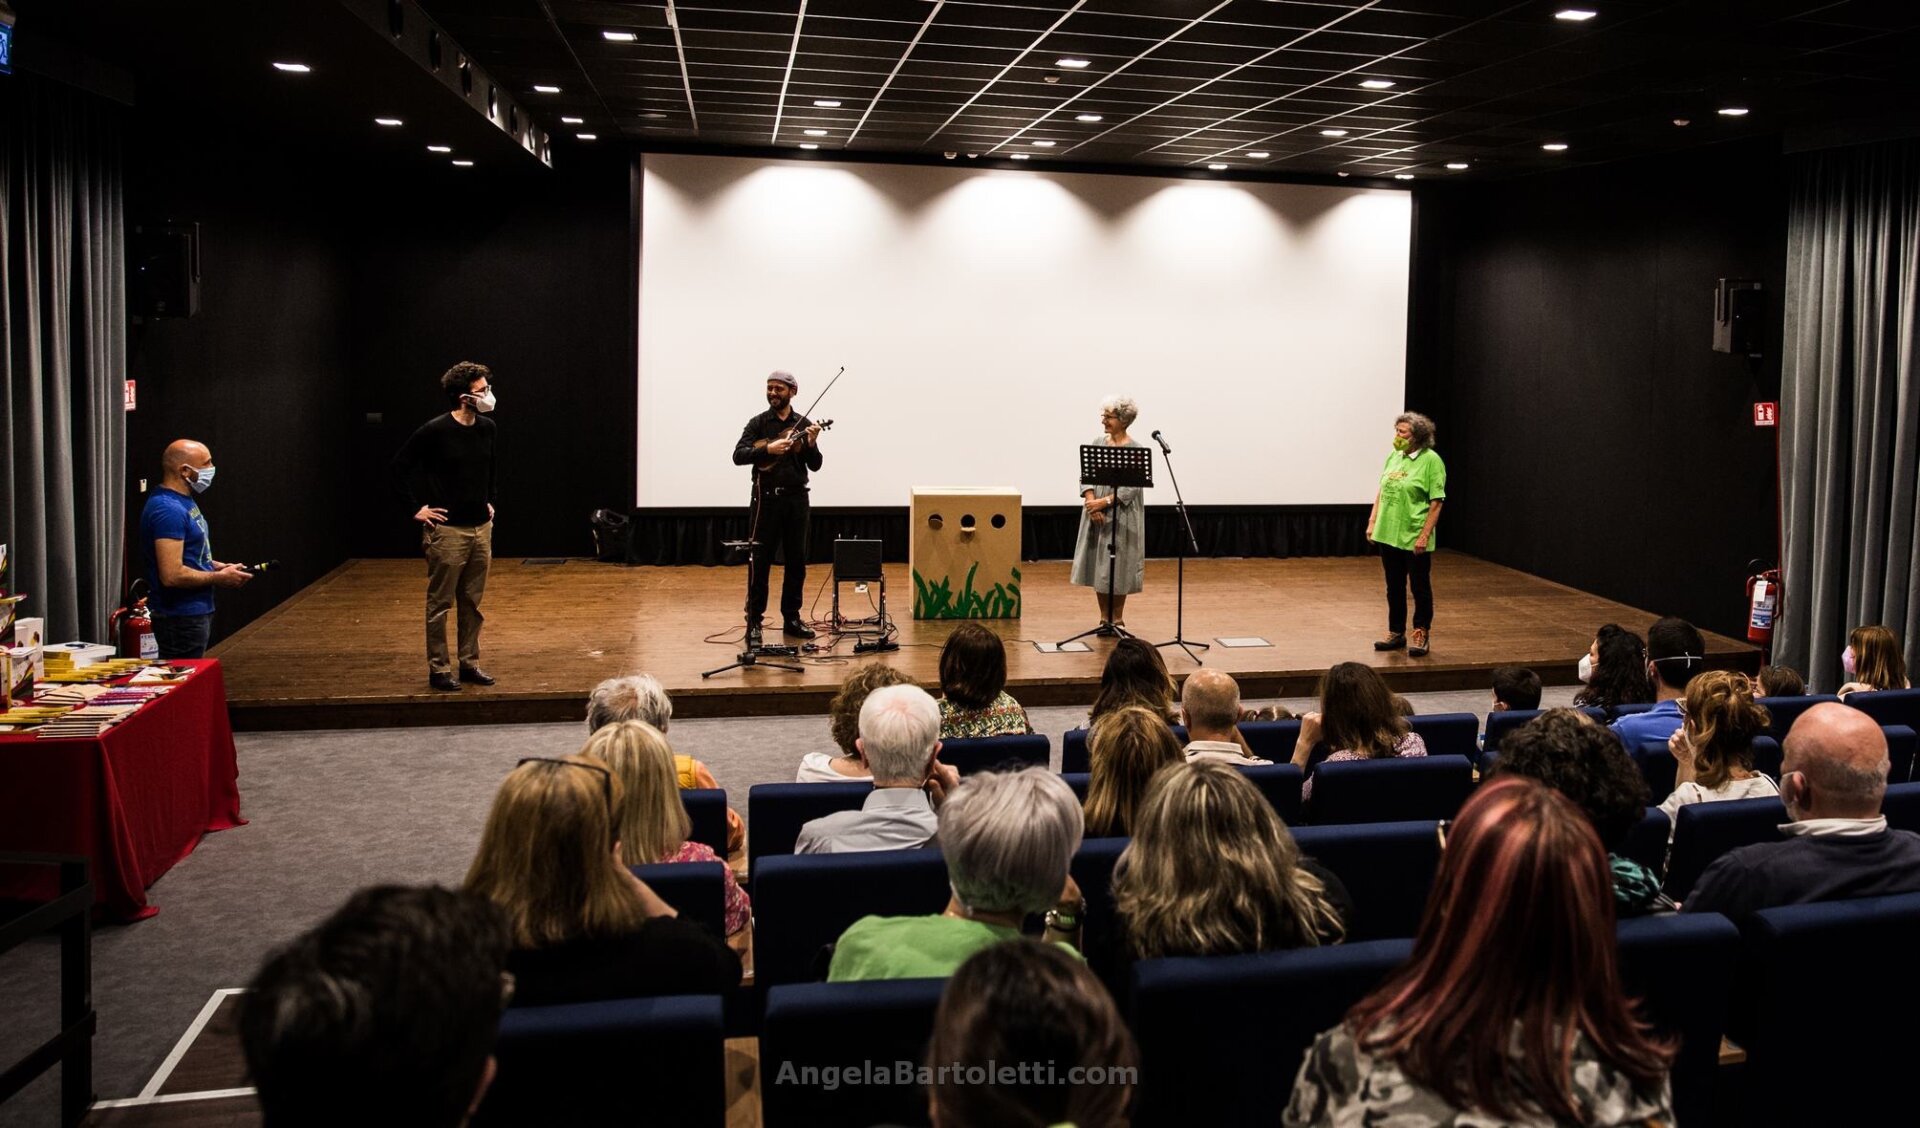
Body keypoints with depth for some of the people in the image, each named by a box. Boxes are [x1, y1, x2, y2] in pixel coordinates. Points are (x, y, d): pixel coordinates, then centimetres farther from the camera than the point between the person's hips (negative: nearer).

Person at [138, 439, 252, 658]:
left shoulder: (184, 501, 11)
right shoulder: (168, 510, -21)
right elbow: (172, 575, -27)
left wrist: (217, 566, 7)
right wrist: (220, 578, -15)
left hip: (196, 611, 10)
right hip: (181, 618, -10)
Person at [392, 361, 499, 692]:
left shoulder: (488, 428, 4)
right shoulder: (435, 430, -14)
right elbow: (401, 466, -7)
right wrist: (418, 506, -7)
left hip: (481, 528, 6)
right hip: (447, 530, -6)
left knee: (472, 602, 13)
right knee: (440, 603, 3)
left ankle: (469, 663, 22)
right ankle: (438, 669, 12)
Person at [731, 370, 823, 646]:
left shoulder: (804, 424, 7)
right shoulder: (758, 423, 1)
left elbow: (815, 466, 3)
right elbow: (738, 456, -10)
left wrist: (811, 444, -16)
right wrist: (768, 449, -24)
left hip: (796, 497, 3)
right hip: (767, 497, -3)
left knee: (797, 560, 7)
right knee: (761, 561, -3)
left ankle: (791, 618, 17)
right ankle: (754, 621, 1)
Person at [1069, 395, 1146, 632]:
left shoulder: (1135, 450, -8)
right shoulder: (1097, 443, 7)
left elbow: (1131, 488, -14)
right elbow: (1086, 477, 3)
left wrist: (1104, 502, -22)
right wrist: (1091, 501, -14)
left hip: (1121, 516, -4)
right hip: (1096, 514, 4)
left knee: (1118, 567, 1)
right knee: (1098, 564, 7)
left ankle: (1118, 619, 14)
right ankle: (1104, 619, 17)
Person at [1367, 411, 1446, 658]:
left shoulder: (1431, 460, -11)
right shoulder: (1394, 456, 8)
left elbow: (1436, 503, -13)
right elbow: (1381, 492, 15)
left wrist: (1424, 536, -17)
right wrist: (1372, 522, 9)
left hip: (1414, 539, -6)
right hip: (1388, 534, 6)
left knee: (1420, 587, 7)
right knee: (1394, 587, 15)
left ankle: (1420, 636, 17)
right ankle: (1396, 633, 27)